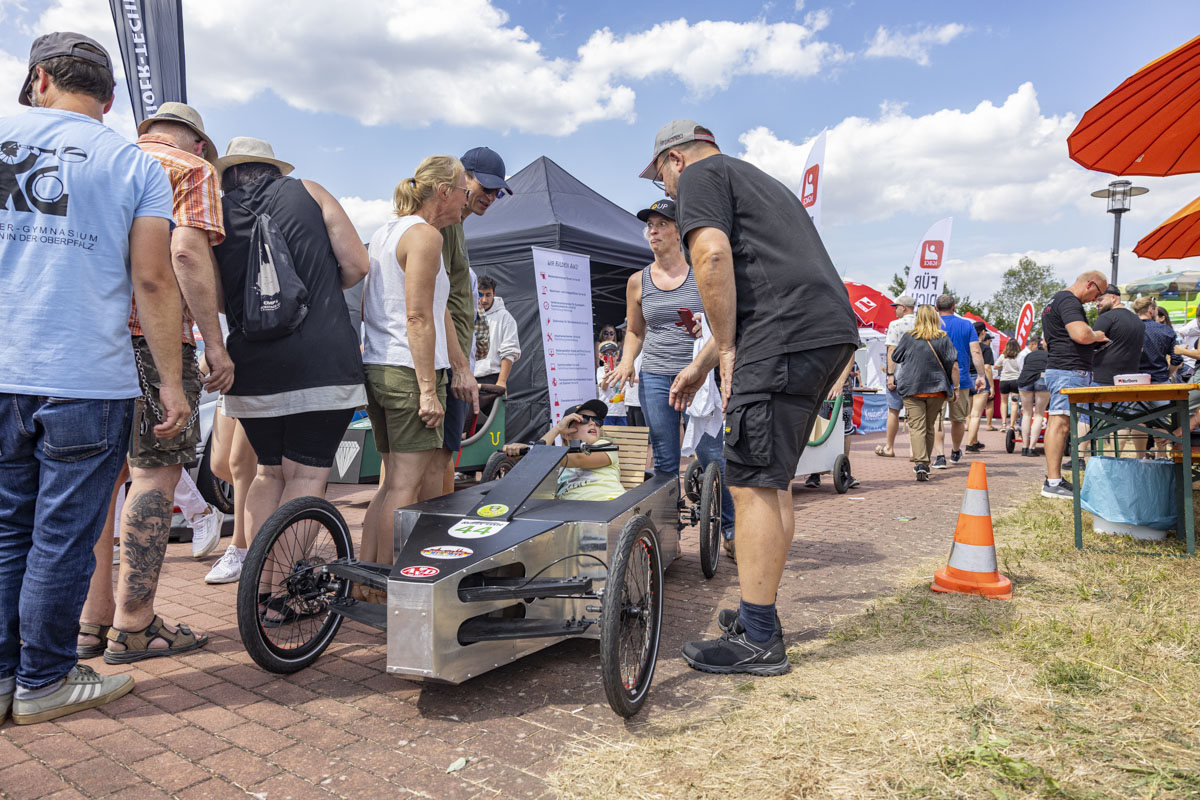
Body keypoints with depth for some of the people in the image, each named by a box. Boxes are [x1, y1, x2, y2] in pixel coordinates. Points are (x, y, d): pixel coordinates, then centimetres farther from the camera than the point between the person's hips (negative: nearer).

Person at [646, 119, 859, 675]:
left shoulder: (700, 175, 5)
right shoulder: (755, 179, 34)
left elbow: (712, 254, -16)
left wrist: (726, 348, -7)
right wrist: (700, 366, 33)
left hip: (786, 337, -10)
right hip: (833, 330, 10)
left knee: (751, 484, -5)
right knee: (772, 481, 15)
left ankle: (758, 640, 3)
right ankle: (758, 614, 25)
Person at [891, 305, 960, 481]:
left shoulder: (908, 337, 1)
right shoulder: (943, 338, 2)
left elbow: (893, 359, 11)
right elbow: (954, 366, -1)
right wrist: (956, 387, 7)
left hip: (912, 389, -2)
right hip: (937, 389, 2)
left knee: (916, 427, -6)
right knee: (929, 427, 14)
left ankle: (920, 462, -23)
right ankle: (925, 464, 21)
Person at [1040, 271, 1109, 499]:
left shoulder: (1054, 302, 23)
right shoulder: (1069, 301, -10)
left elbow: (1046, 342, 32)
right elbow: (1081, 334, -24)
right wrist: (1097, 336, -3)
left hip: (1055, 367, 11)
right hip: (1070, 370, -11)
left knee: (1056, 422, 11)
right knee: (1060, 422, -13)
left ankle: (1053, 478, 15)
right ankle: (1053, 483, -15)